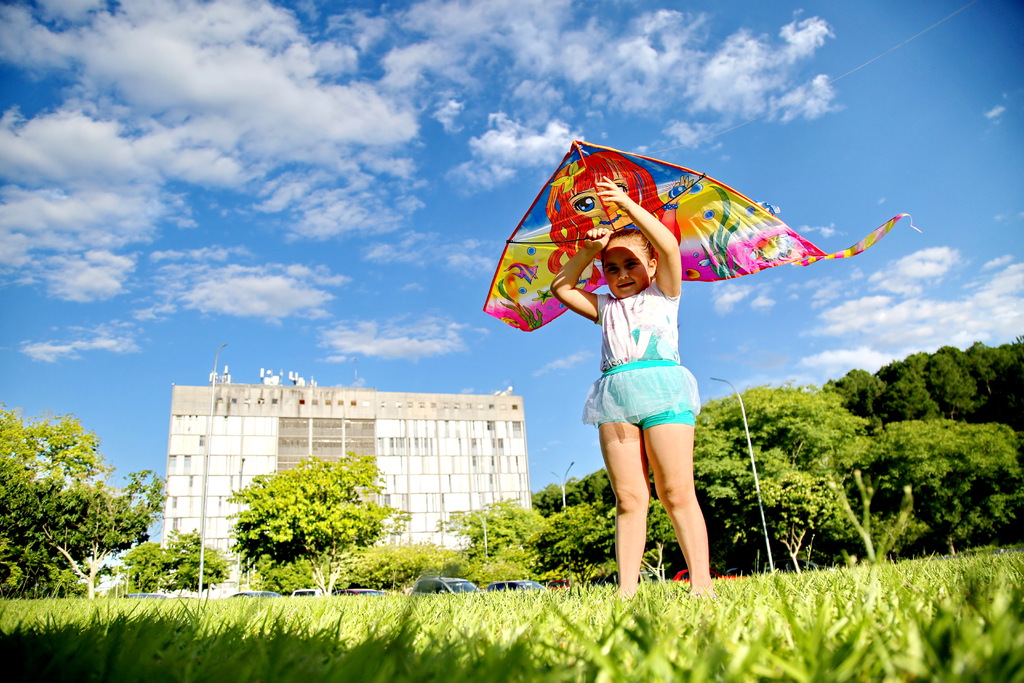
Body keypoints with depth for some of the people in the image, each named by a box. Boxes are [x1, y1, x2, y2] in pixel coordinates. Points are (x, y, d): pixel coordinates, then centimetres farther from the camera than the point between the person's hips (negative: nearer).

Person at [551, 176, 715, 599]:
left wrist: (627, 205, 2)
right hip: (614, 398, 4)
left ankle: (701, 583, -7)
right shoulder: (606, 307, 27)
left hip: (660, 387, -3)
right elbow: (561, 287, 25)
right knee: (628, 498, -2)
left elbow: (669, 246, 2)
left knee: (676, 492, -9)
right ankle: (626, 589, -6)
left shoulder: (662, 294, 16)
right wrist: (589, 250, 16)